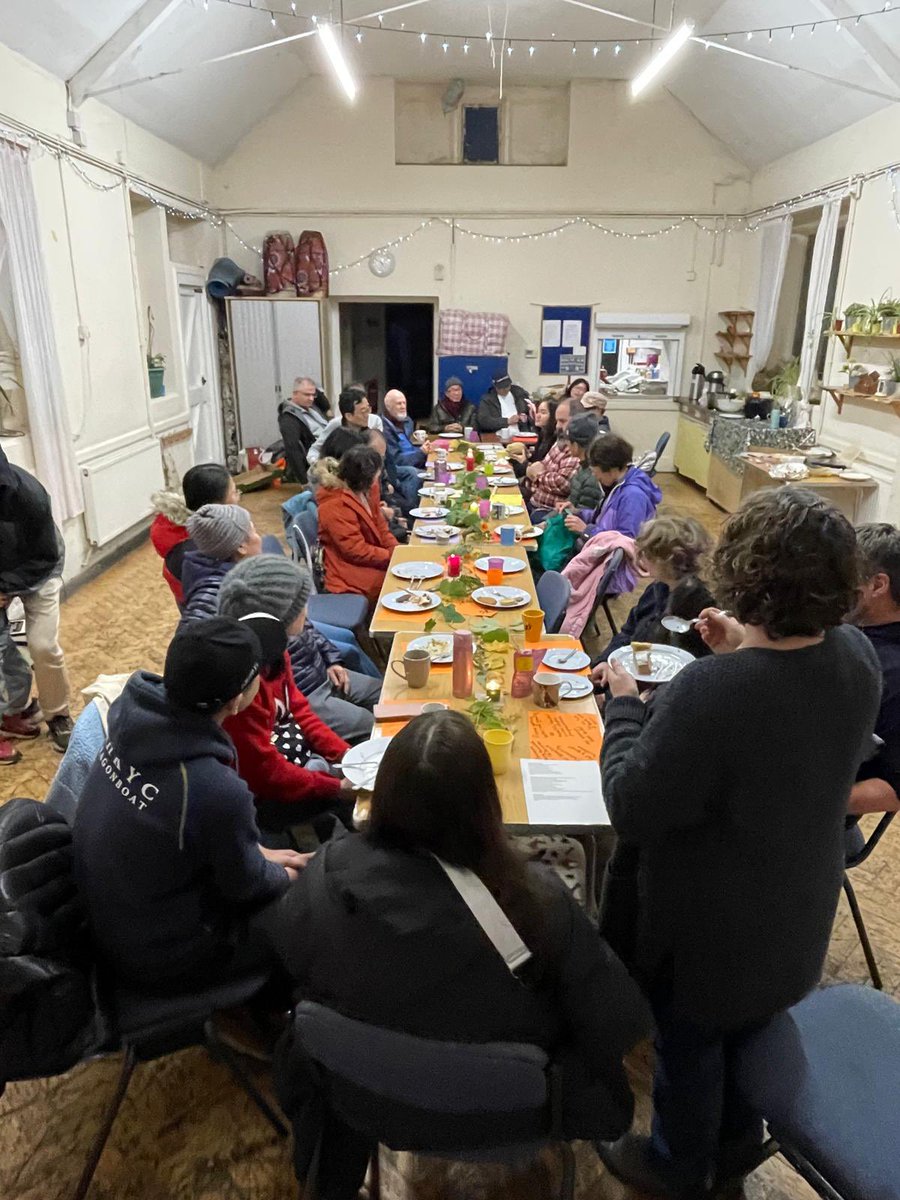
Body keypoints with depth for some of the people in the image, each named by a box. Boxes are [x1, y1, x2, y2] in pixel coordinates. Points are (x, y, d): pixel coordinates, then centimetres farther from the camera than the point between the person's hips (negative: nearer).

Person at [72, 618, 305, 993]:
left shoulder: (134, 715, -16)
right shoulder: (217, 790, -38)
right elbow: (246, 885, -17)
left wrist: (258, 851, 9)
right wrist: (283, 876, 4)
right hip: (159, 957, -6)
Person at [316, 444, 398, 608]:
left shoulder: (367, 490, 2)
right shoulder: (335, 506, -23)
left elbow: (380, 526, 10)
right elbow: (356, 551, -23)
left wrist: (397, 551, -6)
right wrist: (393, 557, -19)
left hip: (368, 559, 8)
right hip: (350, 573, -8)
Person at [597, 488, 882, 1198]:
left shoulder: (710, 692, -40)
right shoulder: (858, 656, -15)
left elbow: (632, 811, -28)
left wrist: (624, 705, -17)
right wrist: (744, 655, -1)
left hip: (712, 928, -6)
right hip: (799, 917, 7)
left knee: (689, 1044, 23)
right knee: (748, 1032, 32)